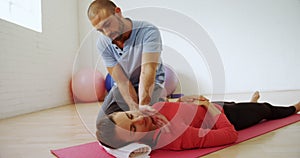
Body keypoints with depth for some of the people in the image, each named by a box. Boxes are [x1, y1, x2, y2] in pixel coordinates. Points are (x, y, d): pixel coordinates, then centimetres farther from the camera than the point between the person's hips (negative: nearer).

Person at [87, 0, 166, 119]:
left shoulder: (148, 32, -27)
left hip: (151, 84, -3)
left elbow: (148, 70, -37)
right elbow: (122, 81, -19)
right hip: (121, 87, 4)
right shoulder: (103, 44, -16)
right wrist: (135, 107, -35)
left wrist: (143, 104, -52)